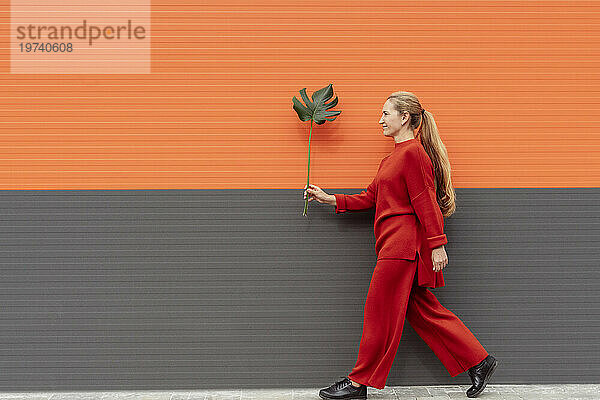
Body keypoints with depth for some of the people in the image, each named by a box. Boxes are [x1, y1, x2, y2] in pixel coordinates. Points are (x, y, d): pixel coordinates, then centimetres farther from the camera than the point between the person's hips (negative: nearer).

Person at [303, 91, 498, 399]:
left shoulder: (413, 153, -11)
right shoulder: (393, 158, 20)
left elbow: (425, 202, -16)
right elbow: (370, 198, 20)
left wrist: (437, 244, -18)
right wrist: (331, 200, 16)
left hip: (402, 245, -10)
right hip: (394, 244, 10)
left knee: (380, 311, -2)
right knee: (422, 310, 11)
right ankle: (479, 362, 17)